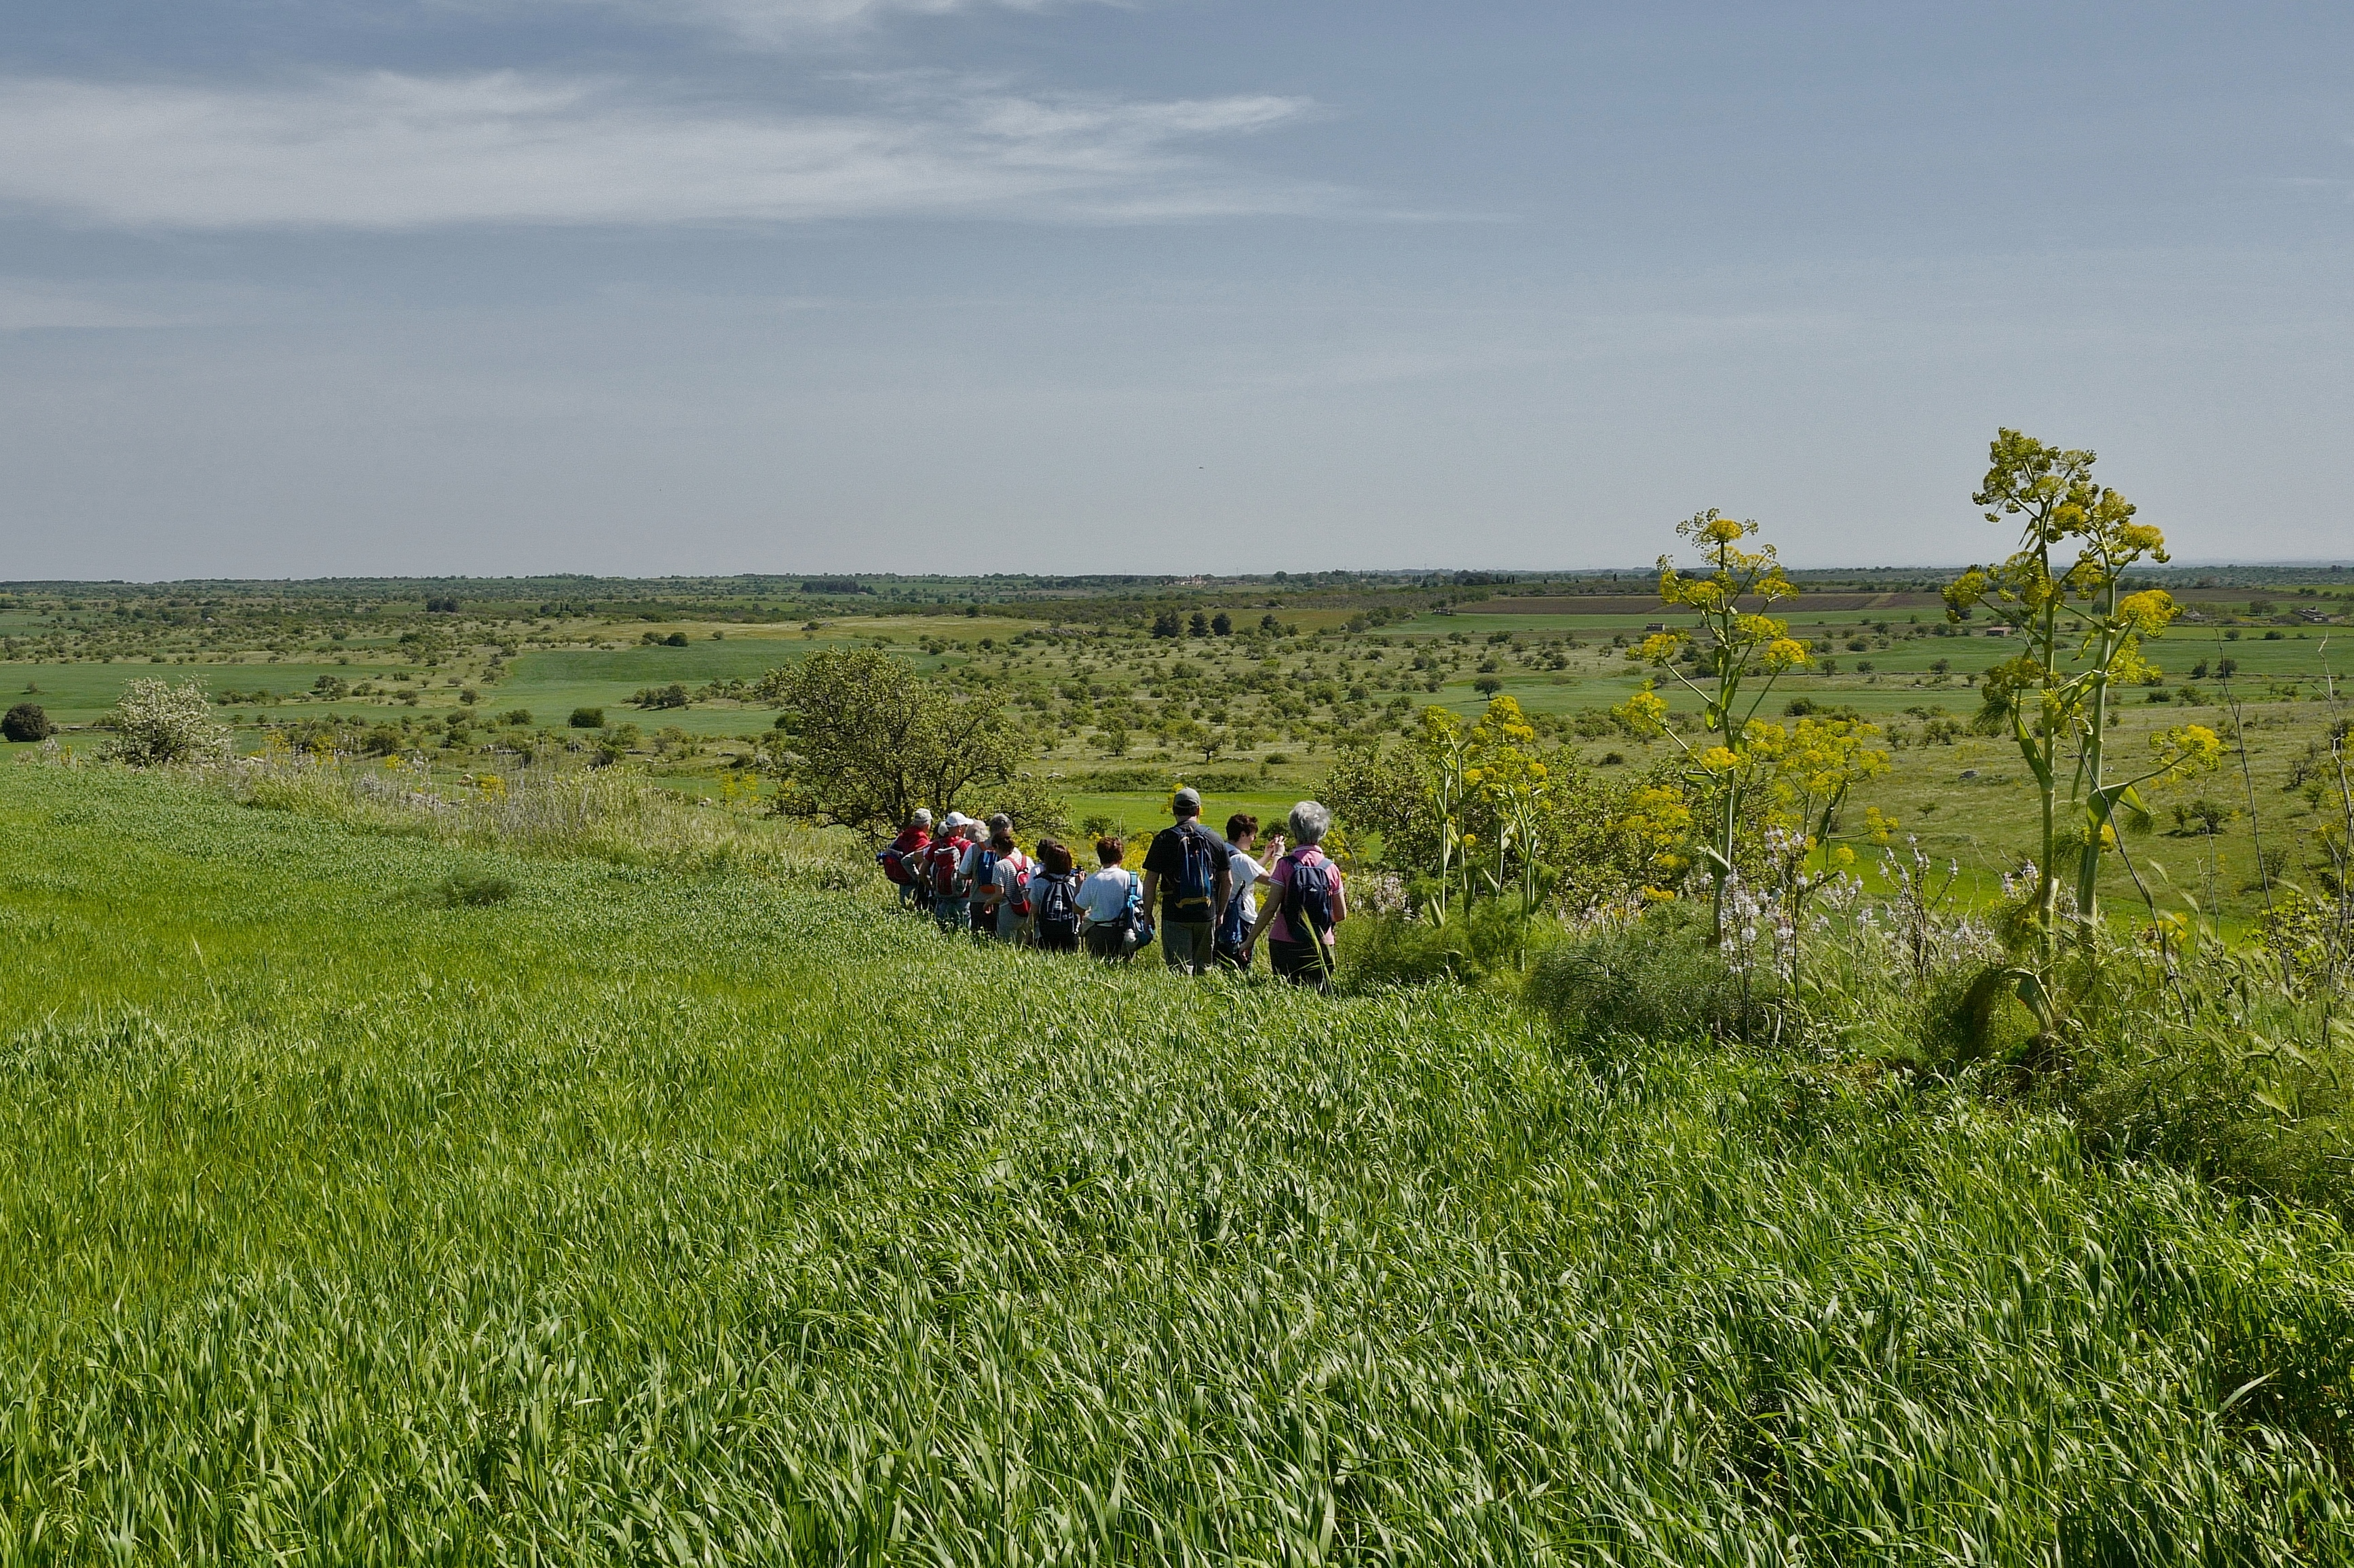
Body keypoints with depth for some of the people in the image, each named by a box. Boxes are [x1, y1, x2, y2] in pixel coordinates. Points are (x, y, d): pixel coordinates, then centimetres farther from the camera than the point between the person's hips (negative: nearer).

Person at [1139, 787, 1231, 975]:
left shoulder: (1164, 839, -5)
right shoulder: (1215, 839, 5)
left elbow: (1150, 882, -6)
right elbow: (1228, 882, 8)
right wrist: (1220, 913, 18)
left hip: (1175, 915, -3)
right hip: (1207, 915, 3)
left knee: (1180, 970, -2)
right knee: (1203, 969, 14)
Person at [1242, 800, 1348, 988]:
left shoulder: (1286, 865, -6)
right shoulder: (1331, 869, 0)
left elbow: (1270, 908, -9)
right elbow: (1341, 915, 5)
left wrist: (1250, 940, -2)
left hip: (1285, 944, -1)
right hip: (1321, 946, 1)